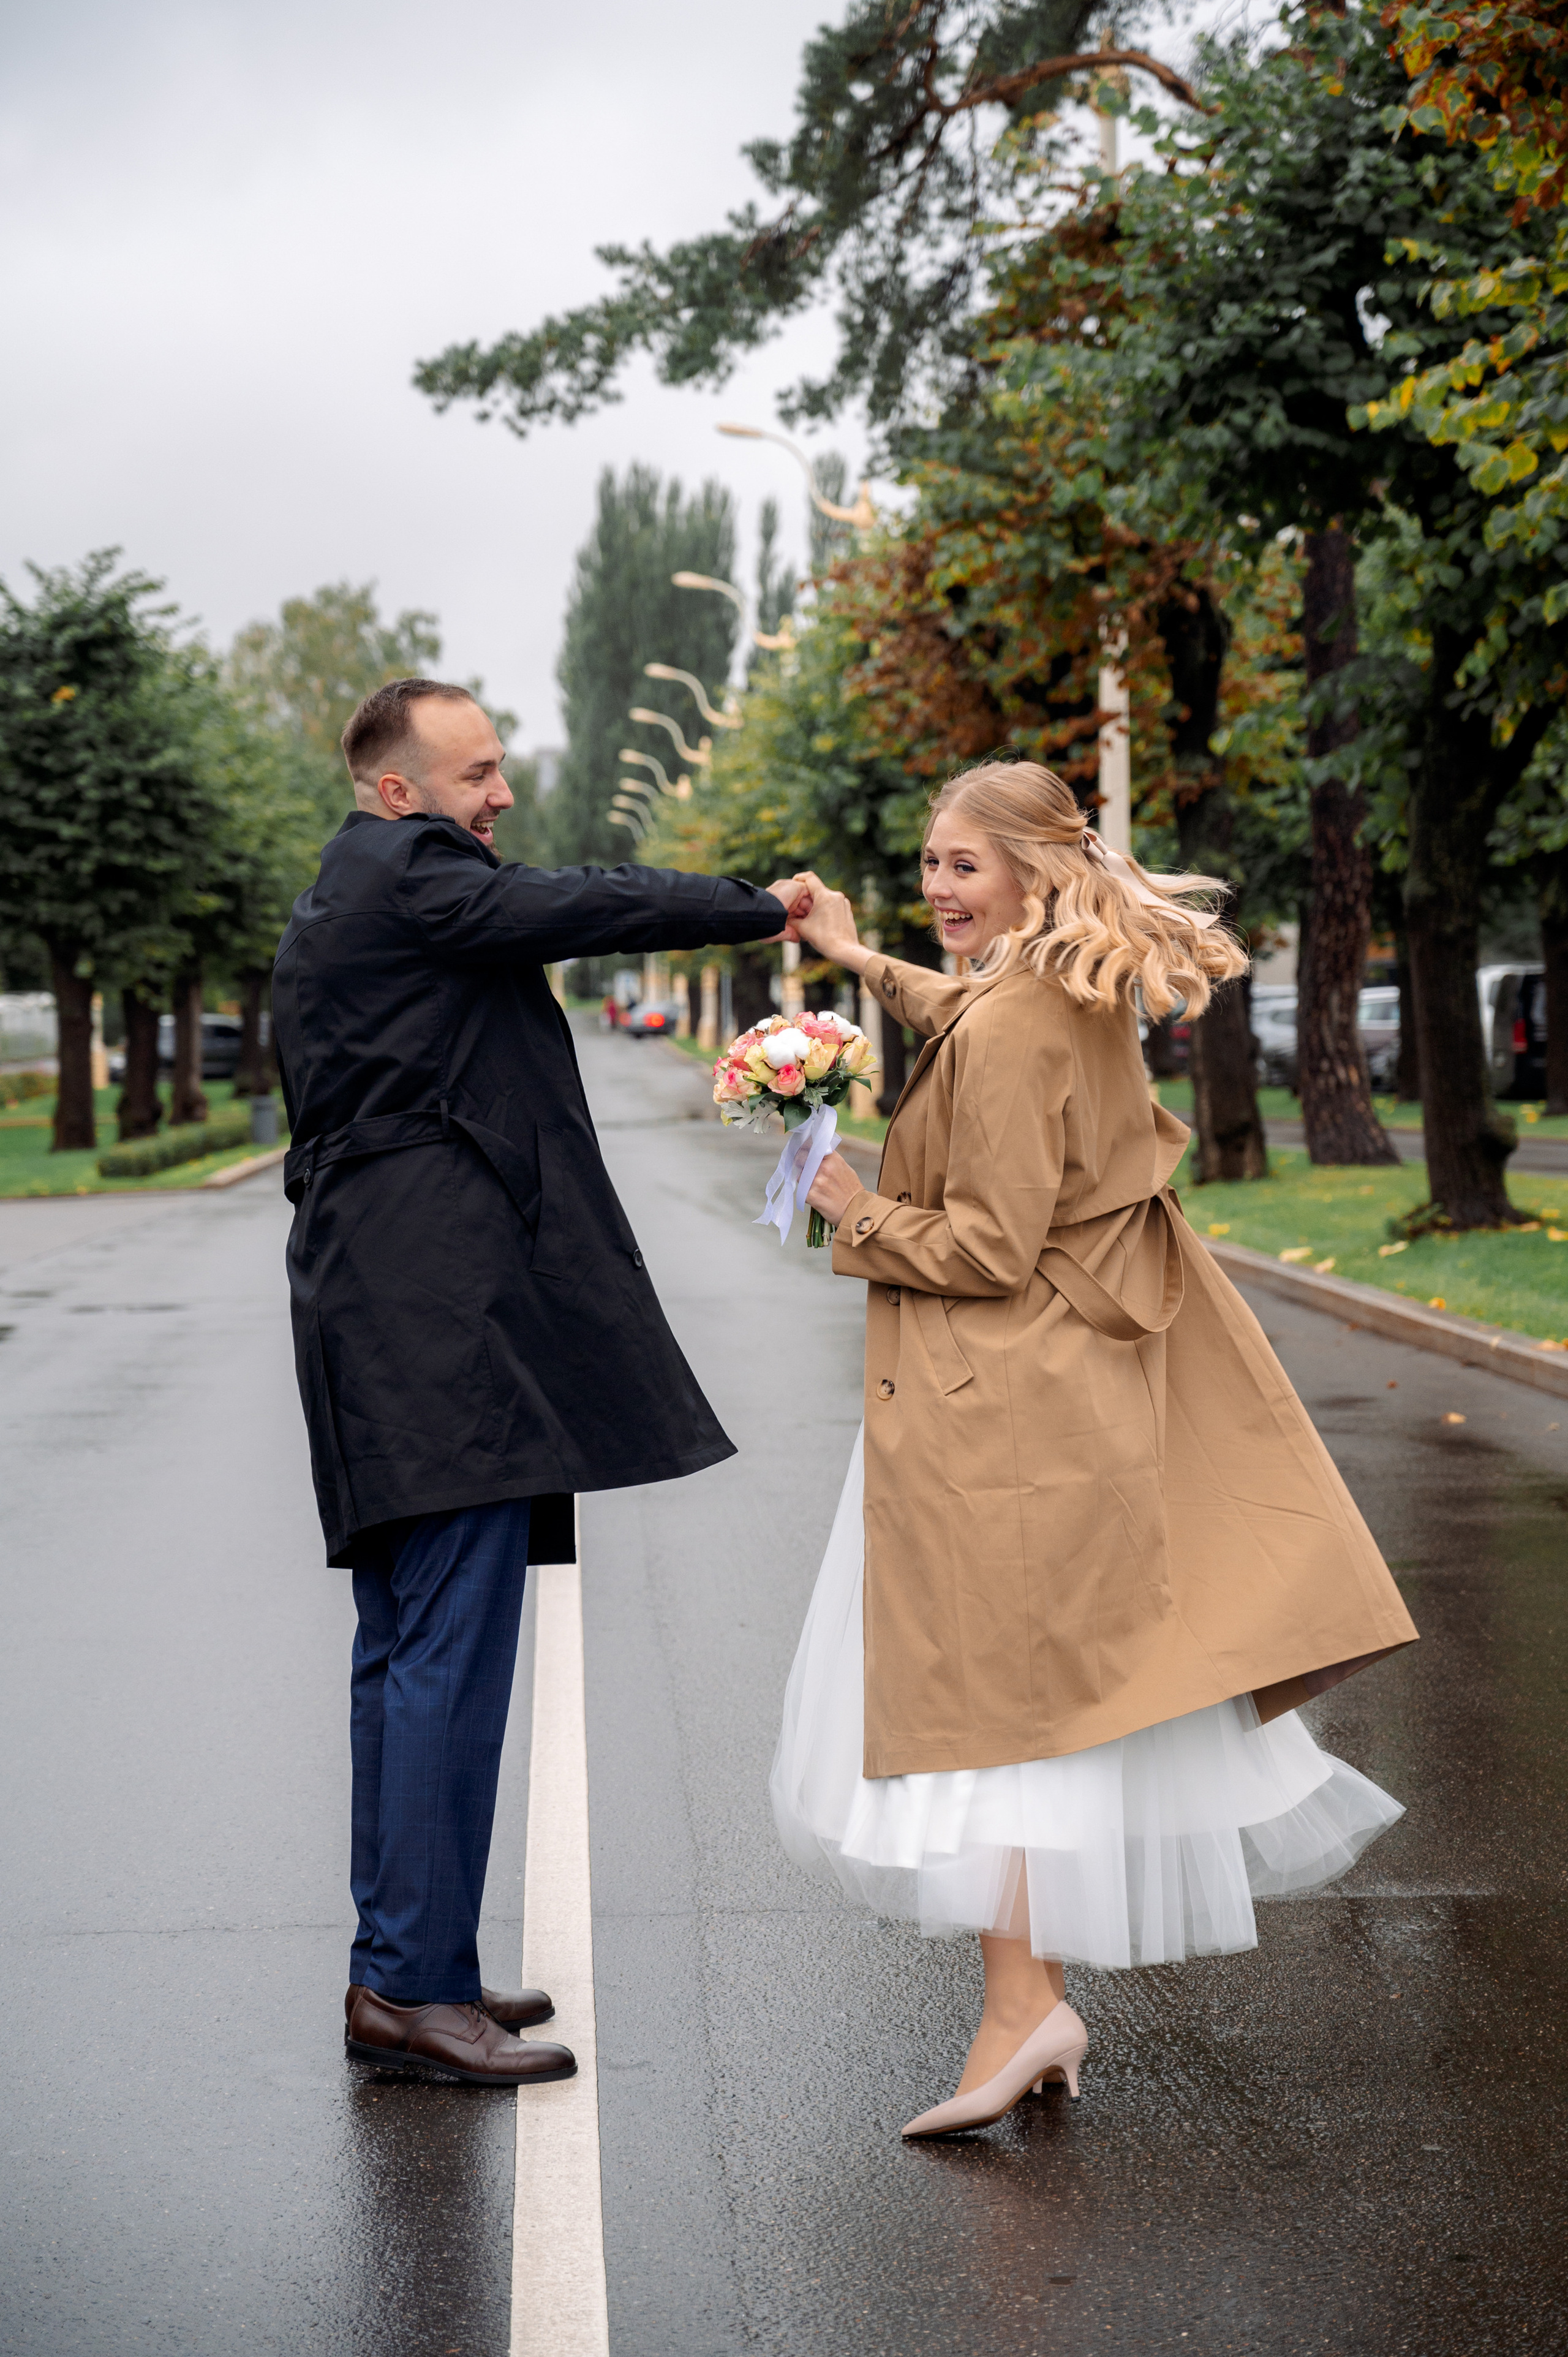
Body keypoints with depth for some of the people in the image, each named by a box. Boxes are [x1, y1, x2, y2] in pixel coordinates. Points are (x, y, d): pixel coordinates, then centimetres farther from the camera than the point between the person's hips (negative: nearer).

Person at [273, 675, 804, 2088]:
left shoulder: (326, 919, 23)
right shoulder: (407, 876, -8)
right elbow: (586, 911, -13)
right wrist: (766, 907, -1)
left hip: (386, 1319, 11)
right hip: (439, 1319, -11)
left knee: (411, 1651, 13)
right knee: (452, 1647, -10)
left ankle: (402, 1969, 19)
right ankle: (413, 1985, -7)